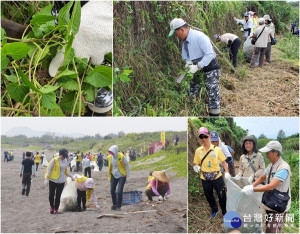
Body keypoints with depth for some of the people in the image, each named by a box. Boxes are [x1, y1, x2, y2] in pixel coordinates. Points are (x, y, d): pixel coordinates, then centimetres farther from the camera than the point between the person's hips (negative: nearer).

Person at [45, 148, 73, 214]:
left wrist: (71, 176, 19)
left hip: (61, 181, 3)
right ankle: (52, 206, 22)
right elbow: (49, 169, -7)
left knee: (58, 196, 3)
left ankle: (56, 209, 13)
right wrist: (47, 178, -14)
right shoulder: (54, 160, -8)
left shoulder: (66, 161, 8)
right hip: (53, 180, -3)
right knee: (51, 194, -2)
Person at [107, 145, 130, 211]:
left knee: (119, 191, -10)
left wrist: (127, 174, -2)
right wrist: (109, 176, 13)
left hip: (122, 176, -5)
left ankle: (119, 206, 4)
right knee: (112, 191, 6)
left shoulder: (121, 157, -19)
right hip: (114, 176, 5)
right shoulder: (110, 157, -5)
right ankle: (114, 204, 26)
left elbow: (127, 165, -5)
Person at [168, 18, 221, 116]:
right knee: (192, 94, 16)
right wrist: (188, 62, -9)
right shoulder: (185, 40, 2)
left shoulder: (199, 37, -25)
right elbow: (187, 55, 13)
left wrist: (197, 67, -27)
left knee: (213, 96, -7)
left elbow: (210, 54, -28)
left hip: (211, 69, -9)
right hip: (198, 69, 9)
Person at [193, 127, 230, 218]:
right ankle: (214, 210, 41)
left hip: (217, 176, -2)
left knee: (222, 195, 3)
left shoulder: (216, 149, -5)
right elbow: (197, 163, 8)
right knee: (209, 196, 17)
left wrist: (226, 172, -5)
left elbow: (223, 161, 2)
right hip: (205, 178, 2)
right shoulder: (198, 151, 0)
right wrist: (196, 167, -13)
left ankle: (225, 212, 24)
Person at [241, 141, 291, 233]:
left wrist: (252, 190, -28)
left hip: (279, 205, -9)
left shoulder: (283, 168, -25)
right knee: (268, 227, 18)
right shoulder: (271, 165, 4)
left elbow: (271, 186, -31)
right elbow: (262, 177, 18)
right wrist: (251, 186, 3)